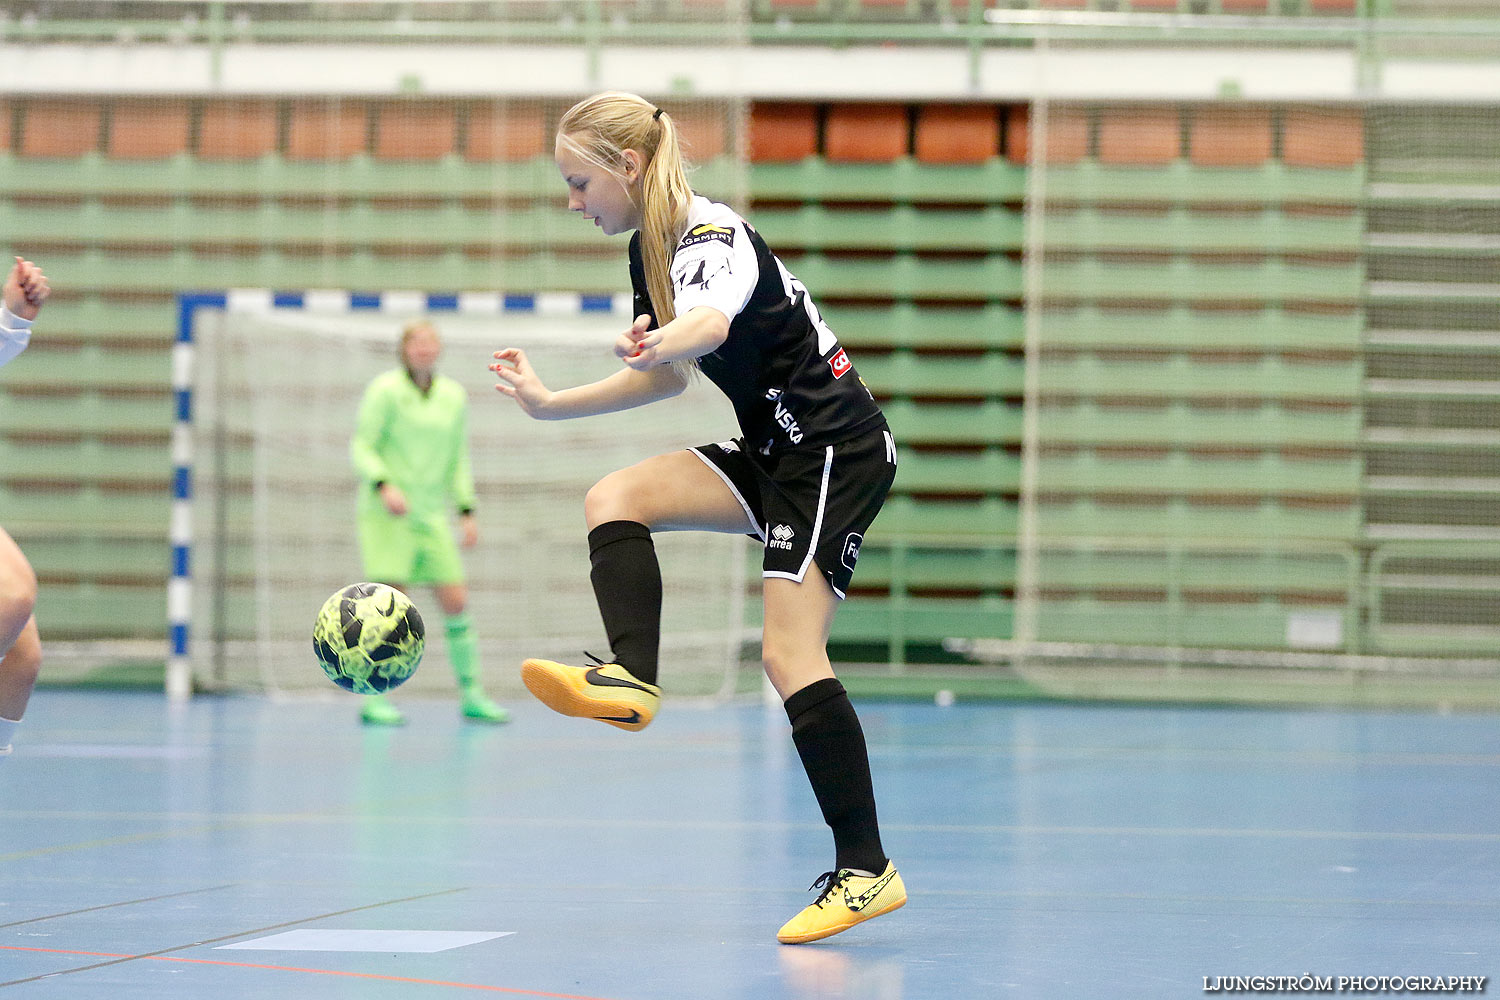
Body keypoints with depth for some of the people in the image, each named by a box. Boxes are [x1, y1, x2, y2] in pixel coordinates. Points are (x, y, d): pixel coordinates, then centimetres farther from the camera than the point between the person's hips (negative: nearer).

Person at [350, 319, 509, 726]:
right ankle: (374, 701, -6)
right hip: (386, 514, -5)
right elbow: (361, 448, -7)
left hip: (432, 516, 5)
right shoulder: (385, 390, -6)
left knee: (457, 603, -1)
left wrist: (467, 512, 9)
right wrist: (384, 486, -23)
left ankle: (471, 696, 8)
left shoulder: (454, 397, 10)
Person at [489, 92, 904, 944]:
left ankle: (867, 872, -12)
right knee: (613, 499, -7)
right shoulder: (650, 250, 9)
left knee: (790, 655, -15)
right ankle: (631, 678, -24)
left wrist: (661, 342, -67)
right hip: (774, 452, 9)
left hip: (840, 451, -9)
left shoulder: (714, 239, -20)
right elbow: (669, 378, 24)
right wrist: (551, 403, 22)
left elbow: (710, 322, -45)